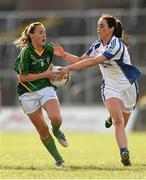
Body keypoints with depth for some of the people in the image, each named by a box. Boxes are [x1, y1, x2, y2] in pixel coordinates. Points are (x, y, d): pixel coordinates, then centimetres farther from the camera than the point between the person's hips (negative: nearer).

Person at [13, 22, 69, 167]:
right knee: (43, 130, 0)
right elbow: (22, 77, -16)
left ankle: (56, 131, 13)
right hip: (28, 93, -3)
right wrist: (45, 74, -16)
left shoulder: (49, 49, 0)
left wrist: (54, 73, 3)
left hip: (46, 88, 3)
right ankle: (58, 159, 16)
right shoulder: (26, 52, -16)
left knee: (56, 118, -23)